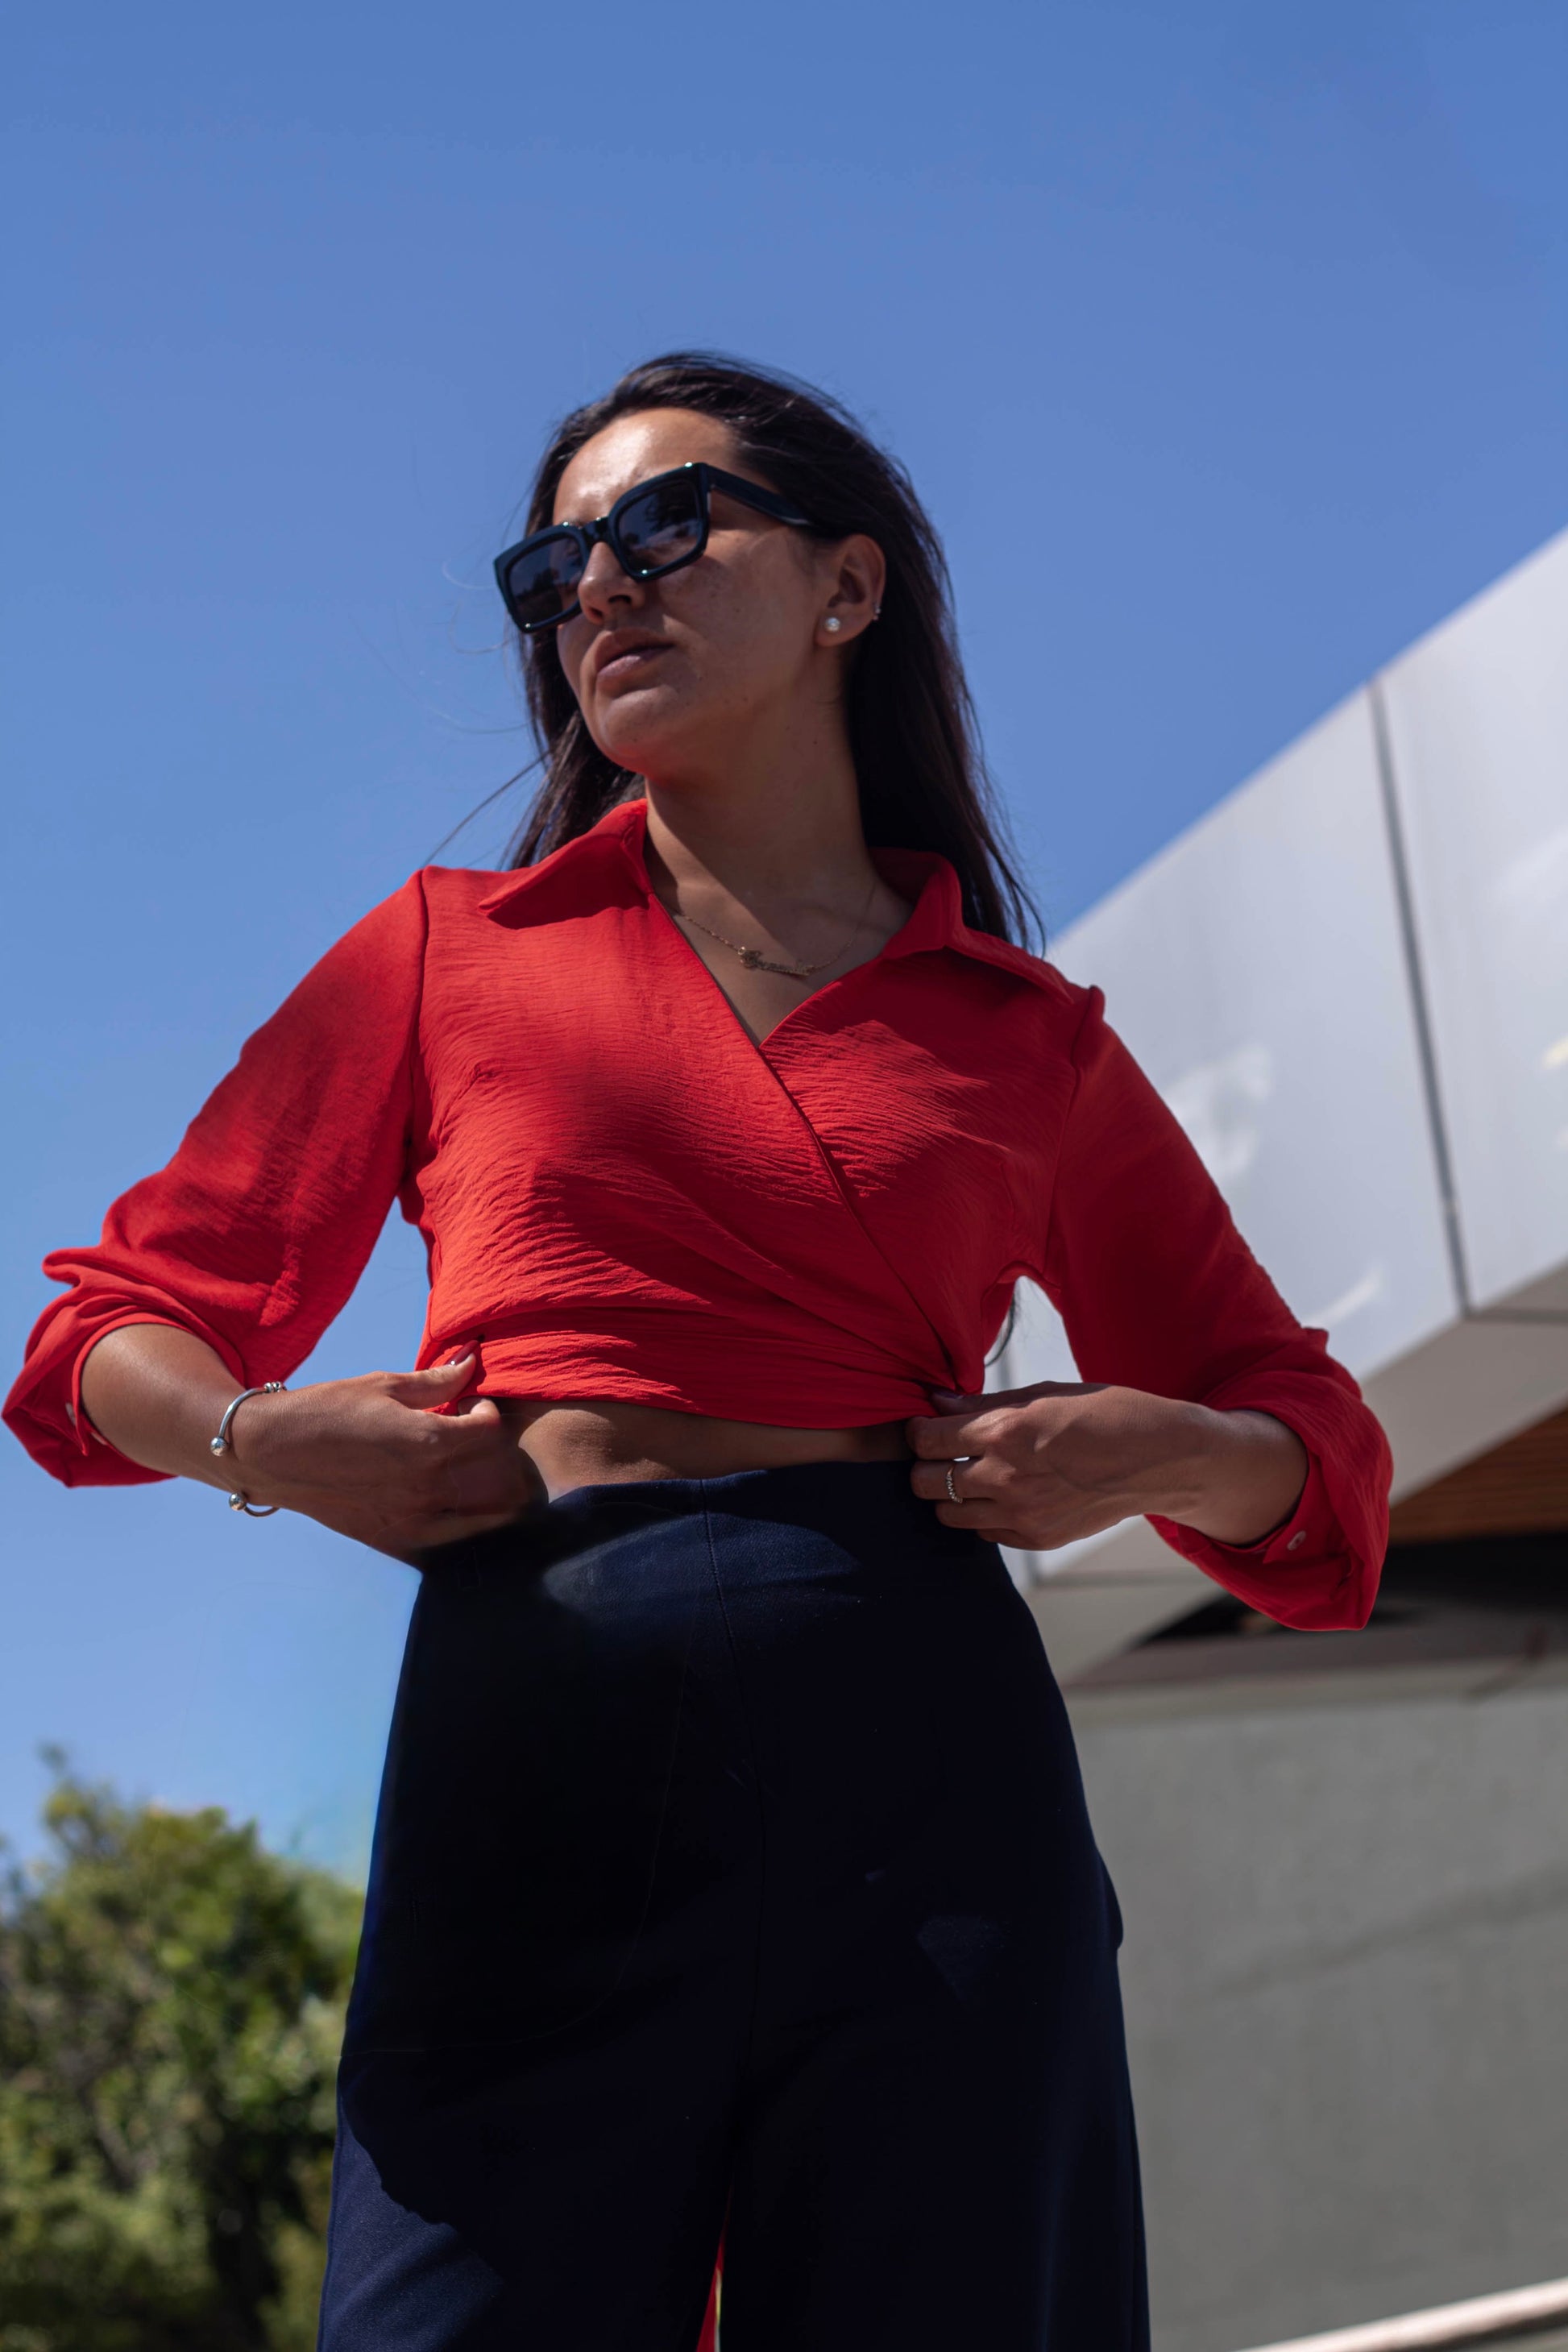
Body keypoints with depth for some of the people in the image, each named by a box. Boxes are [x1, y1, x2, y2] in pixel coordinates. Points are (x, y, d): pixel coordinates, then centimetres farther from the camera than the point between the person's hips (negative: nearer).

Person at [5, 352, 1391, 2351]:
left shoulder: (1031, 1043, 15)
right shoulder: (450, 953, 16)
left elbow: (1313, 1435, 20)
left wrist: (1157, 1451, -2)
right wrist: (263, 1440, -4)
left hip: (928, 1752, 1)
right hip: (528, 1740, 0)